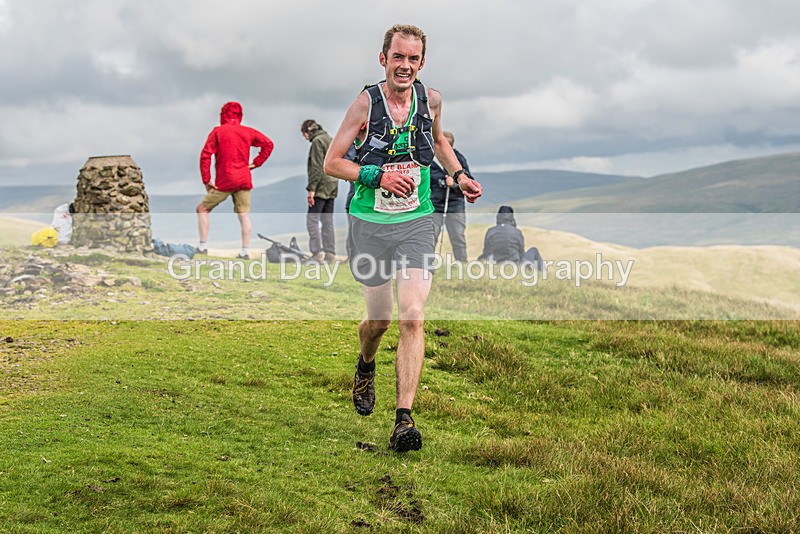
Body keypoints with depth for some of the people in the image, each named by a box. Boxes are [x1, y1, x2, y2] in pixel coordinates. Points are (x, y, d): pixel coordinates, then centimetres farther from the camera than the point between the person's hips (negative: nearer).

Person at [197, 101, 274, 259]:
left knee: (202, 209, 8)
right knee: (244, 215, 6)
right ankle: (245, 251, 0)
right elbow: (268, 144, 8)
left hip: (224, 181, -3)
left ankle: (203, 246, 1)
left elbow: (205, 155, -9)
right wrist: (256, 163, 9)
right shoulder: (248, 131, 9)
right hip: (244, 180, 3)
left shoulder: (218, 131, -1)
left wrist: (206, 180, -6)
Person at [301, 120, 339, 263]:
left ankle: (317, 252, -14)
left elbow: (316, 167, -17)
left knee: (312, 219, -7)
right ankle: (330, 253, 7)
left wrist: (311, 189, -17)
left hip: (321, 187, -9)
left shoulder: (317, 141, -9)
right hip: (332, 188, 9)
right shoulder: (330, 140, 19)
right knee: (327, 220, 9)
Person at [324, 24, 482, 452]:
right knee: (379, 318, 9)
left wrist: (459, 175, 9)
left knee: (412, 318, -13)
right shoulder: (366, 102, -8)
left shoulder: (430, 99, 2)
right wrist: (378, 175, -18)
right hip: (370, 225, -1)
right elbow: (331, 162, -5)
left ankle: (404, 420, -13)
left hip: (416, 224, 1)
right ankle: (365, 367, 46)